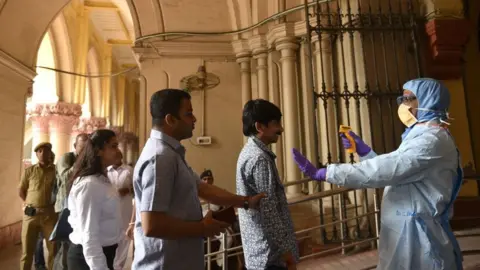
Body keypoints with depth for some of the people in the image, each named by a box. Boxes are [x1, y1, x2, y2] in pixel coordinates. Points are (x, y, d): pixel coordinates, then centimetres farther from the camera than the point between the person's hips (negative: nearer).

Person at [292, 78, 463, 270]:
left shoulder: (432, 139, -19)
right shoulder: (424, 135, 15)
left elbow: (383, 170, -30)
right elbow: (390, 168, 17)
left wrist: (322, 173, -31)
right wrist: (362, 150, 7)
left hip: (418, 233, -9)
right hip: (406, 230, 9)